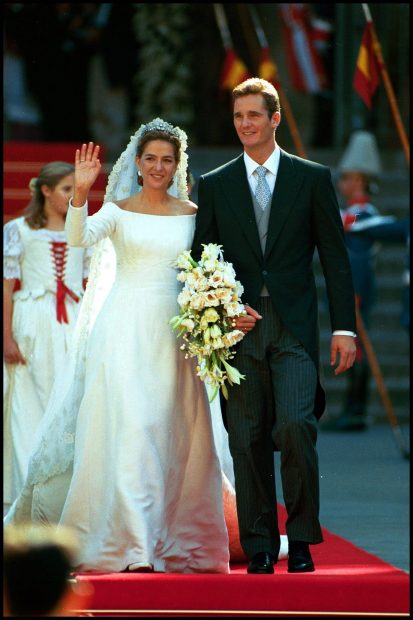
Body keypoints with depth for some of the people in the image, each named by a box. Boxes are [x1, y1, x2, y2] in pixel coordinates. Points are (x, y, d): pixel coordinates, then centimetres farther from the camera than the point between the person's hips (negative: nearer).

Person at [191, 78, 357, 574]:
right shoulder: (214, 185, 10)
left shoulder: (312, 178, 7)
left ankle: (301, 538, -3)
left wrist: (344, 328, -1)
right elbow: (200, 262, 11)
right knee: (248, 442, 1)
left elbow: (334, 257, 6)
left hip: (294, 328, -2)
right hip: (238, 329, 2)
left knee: (295, 427, -17)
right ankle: (259, 547, 10)